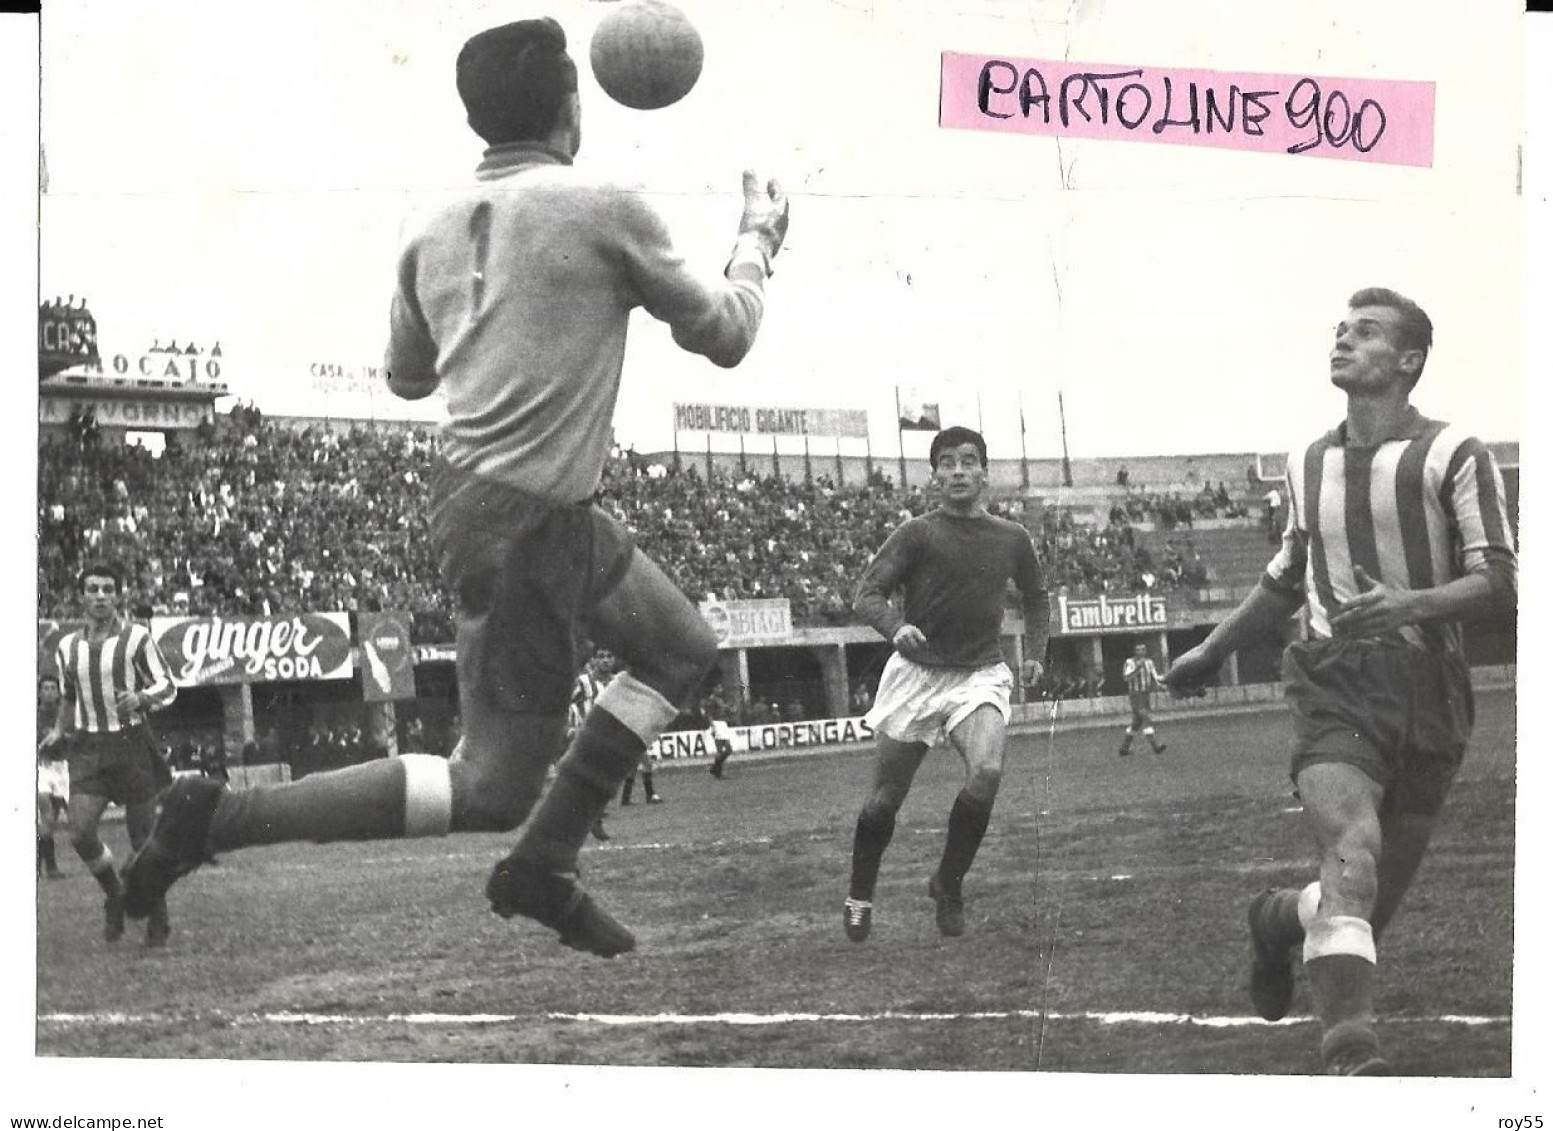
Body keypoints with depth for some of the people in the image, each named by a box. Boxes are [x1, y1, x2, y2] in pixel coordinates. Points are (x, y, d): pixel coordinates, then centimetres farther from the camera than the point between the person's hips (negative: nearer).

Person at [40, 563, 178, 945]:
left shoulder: (137, 637, -4)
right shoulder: (66, 648, 9)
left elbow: (168, 688, -2)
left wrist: (140, 698, -21)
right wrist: (57, 734, 6)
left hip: (132, 744, -3)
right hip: (87, 748, 3)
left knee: (143, 838, 0)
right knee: (80, 833, -13)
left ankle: (157, 920, 16)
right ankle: (114, 896, 13)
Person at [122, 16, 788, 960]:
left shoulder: (436, 236, 7)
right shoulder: (605, 210, -11)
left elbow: (407, 376, 23)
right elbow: (724, 337, 1)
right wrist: (760, 238, 19)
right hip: (521, 522, -8)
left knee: (685, 651, 19)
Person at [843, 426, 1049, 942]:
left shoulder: (1012, 538, 6)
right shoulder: (917, 533, -4)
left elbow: (1035, 598, 24)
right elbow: (867, 594, -10)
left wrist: (1034, 653, 11)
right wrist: (896, 627, -30)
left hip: (980, 673, 1)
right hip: (916, 671, -1)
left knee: (987, 773, -25)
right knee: (885, 799, 2)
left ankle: (948, 885, -3)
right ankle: (859, 897, 27)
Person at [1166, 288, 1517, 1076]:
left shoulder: (1454, 456, -2)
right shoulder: (1307, 465, 12)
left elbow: (1499, 584, -9)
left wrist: (1412, 603, -27)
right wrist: (1210, 653, 33)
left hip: (1428, 693, -1)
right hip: (1335, 684, 1)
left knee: (1373, 904, 6)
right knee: (1352, 855, -25)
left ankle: (1281, 920, 40)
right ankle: (1353, 1055, -31)